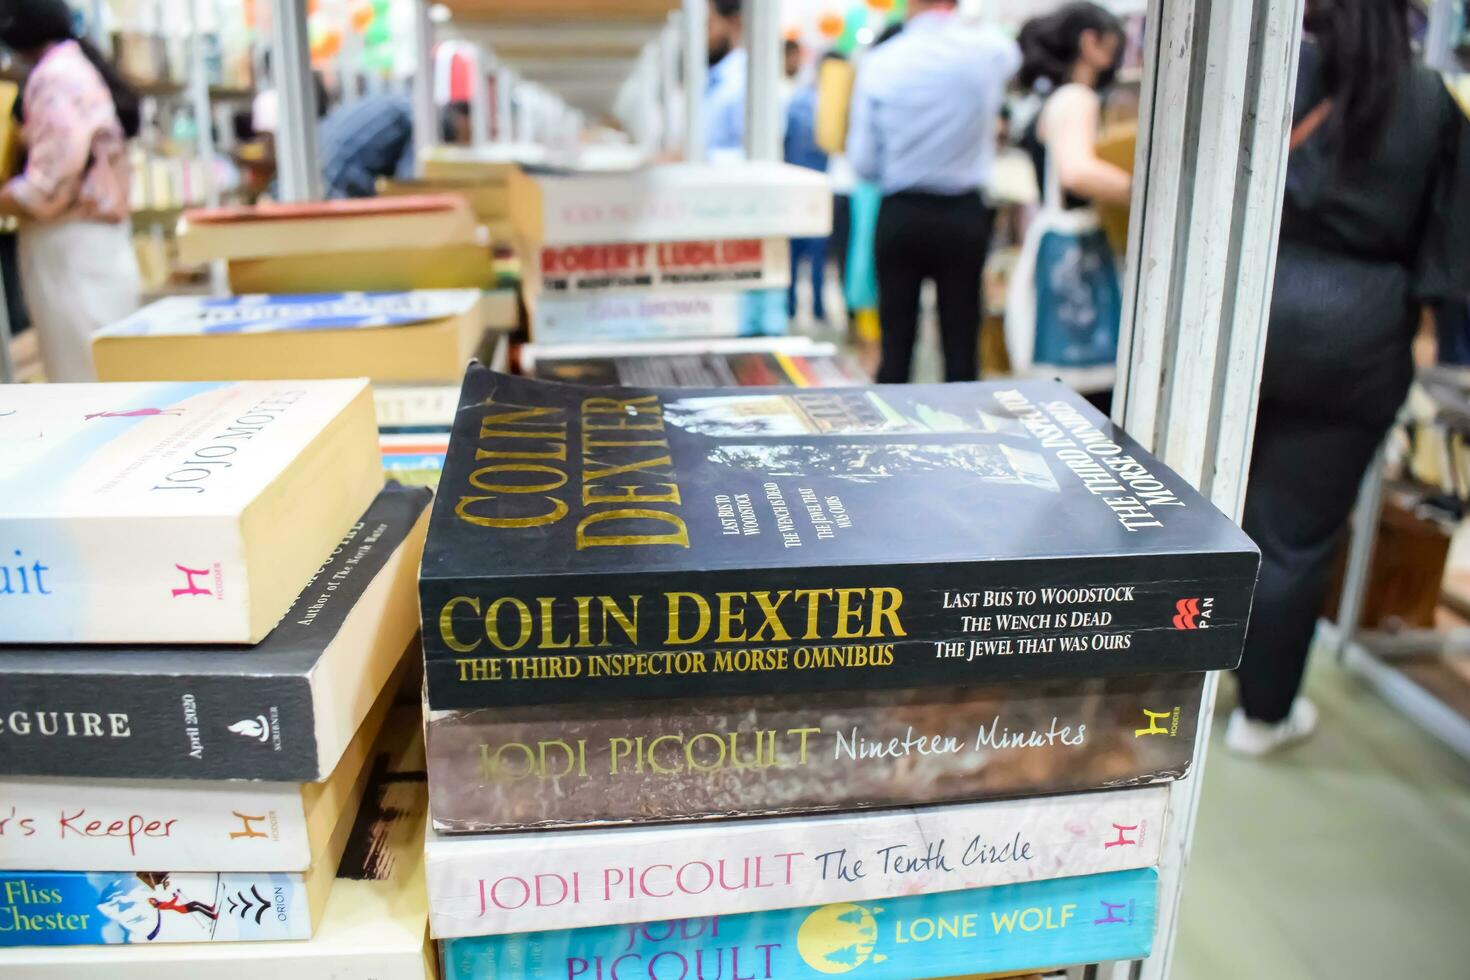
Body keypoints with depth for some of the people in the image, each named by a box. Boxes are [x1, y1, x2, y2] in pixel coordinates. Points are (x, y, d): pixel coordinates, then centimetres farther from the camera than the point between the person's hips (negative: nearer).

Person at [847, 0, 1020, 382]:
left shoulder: (878, 63, -7)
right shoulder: (990, 51, -4)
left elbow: (863, 161, -4)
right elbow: (1012, 54, 23)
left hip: (900, 215, 0)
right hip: (965, 215, 1)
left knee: (896, 340, 7)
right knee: (961, 341, 7)